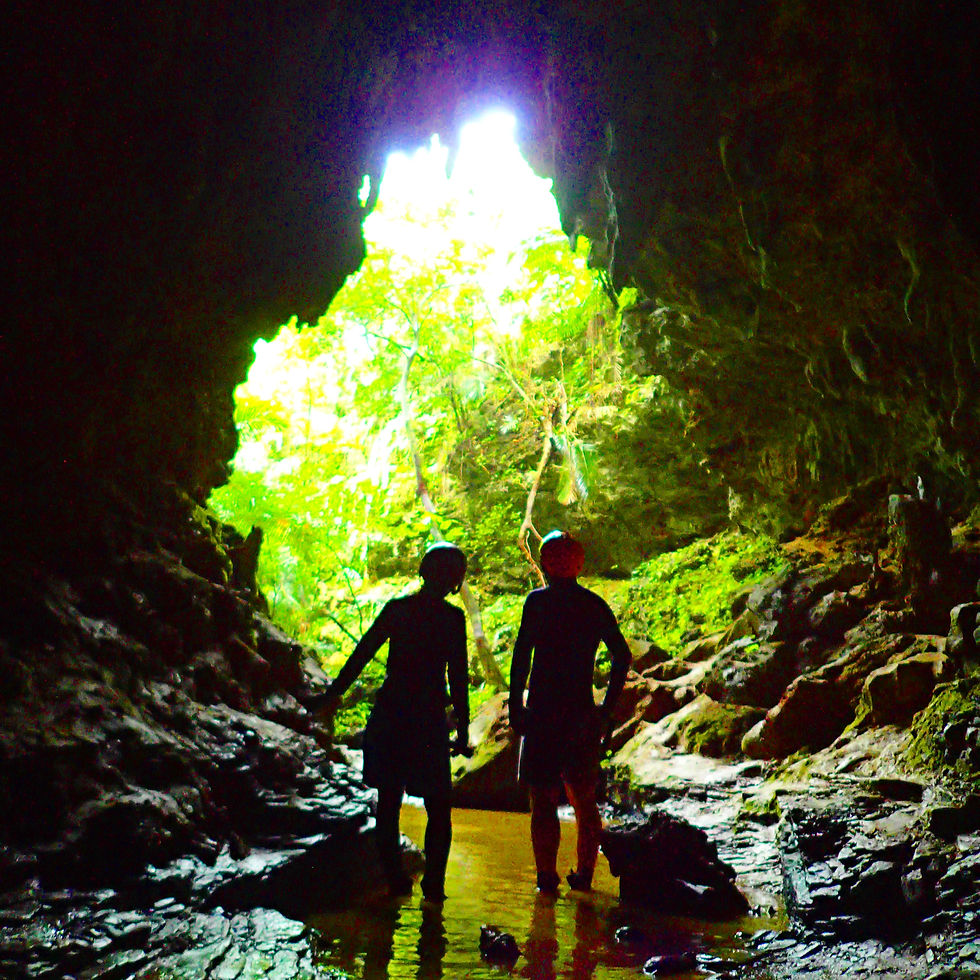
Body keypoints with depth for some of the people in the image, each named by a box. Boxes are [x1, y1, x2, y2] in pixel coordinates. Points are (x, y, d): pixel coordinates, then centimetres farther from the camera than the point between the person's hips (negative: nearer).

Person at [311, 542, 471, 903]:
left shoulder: (397, 608, 2)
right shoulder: (452, 618, -8)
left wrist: (334, 694, 10)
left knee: (388, 802, 13)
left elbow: (361, 653, 3)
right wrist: (463, 730, -3)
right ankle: (433, 883, 7)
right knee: (438, 808, 10)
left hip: (389, 714, 3)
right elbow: (458, 677, -9)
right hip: (427, 720, -3)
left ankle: (395, 878, 13)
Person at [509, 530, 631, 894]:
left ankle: (547, 877, -1)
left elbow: (521, 657, -11)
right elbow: (622, 655, 7)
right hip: (582, 712, 4)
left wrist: (515, 706, -6)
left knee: (543, 800, 1)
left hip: (543, 712, -4)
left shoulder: (538, 601, -5)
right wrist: (607, 708, 11)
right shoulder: (595, 605, 8)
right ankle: (584, 874, 20)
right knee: (585, 800, 15)